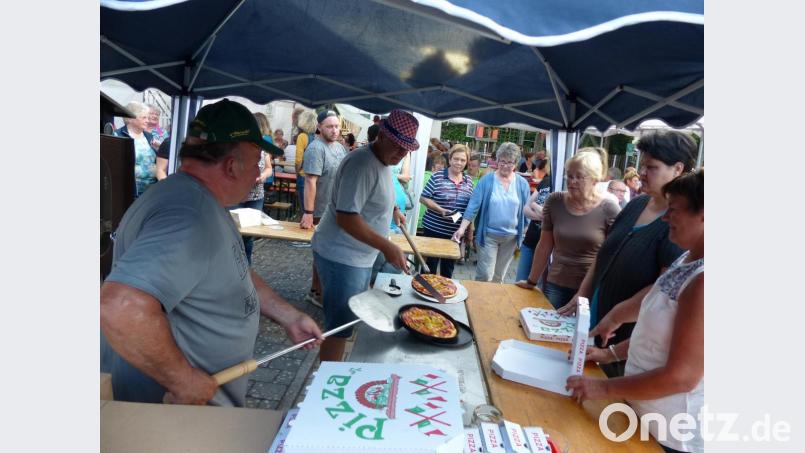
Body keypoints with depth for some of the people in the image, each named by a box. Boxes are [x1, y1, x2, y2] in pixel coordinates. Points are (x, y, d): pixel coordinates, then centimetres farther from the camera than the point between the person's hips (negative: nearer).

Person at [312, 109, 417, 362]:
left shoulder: (383, 162, 9)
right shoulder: (362, 165, -22)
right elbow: (346, 218, -28)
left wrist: (392, 209, 15)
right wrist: (387, 247, -29)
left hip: (361, 257, 10)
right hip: (342, 258, -10)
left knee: (355, 319, 20)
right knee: (339, 328, 0)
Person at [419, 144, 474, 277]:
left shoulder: (468, 181, 6)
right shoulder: (437, 176, -7)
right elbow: (423, 198, -7)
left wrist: (470, 230, 11)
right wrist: (441, 210, -20)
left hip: (455, 232, 4)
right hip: (434, 229, -4)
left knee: (448, 268, 16)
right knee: (430, 264, 7)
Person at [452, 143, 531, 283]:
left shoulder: (522, 184, 1)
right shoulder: (487, 180, -6)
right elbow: (473, 205, -10)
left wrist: (523, 236, 6)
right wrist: (462, 228, -19)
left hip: (511, 237, 3)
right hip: (489, 235, -3)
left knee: (499, 276, 15)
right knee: (485, 275, -5)